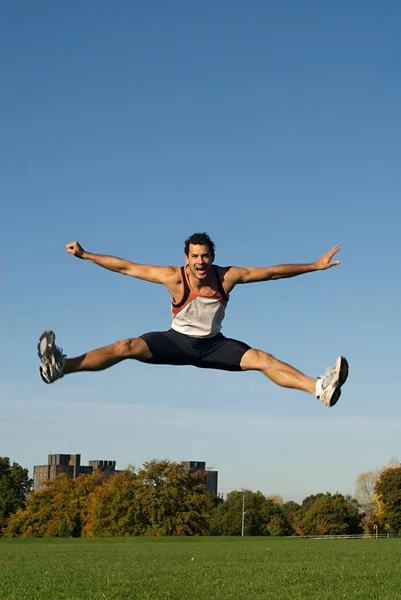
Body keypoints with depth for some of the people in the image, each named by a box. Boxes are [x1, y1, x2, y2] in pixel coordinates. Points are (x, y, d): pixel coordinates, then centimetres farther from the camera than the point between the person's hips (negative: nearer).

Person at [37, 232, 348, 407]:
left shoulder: (228, 276, -17)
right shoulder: (175, 278, -20)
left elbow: (272, 272, -10)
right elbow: (125, 267, -15)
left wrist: (315, 265, -9)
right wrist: (85, 255, -16)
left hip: (213, 344, 1)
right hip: (178, 341, -1)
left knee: (262, 359, -20)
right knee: (126, 347, -23)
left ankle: (320, 388, -29)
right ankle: (60, 367, -34)